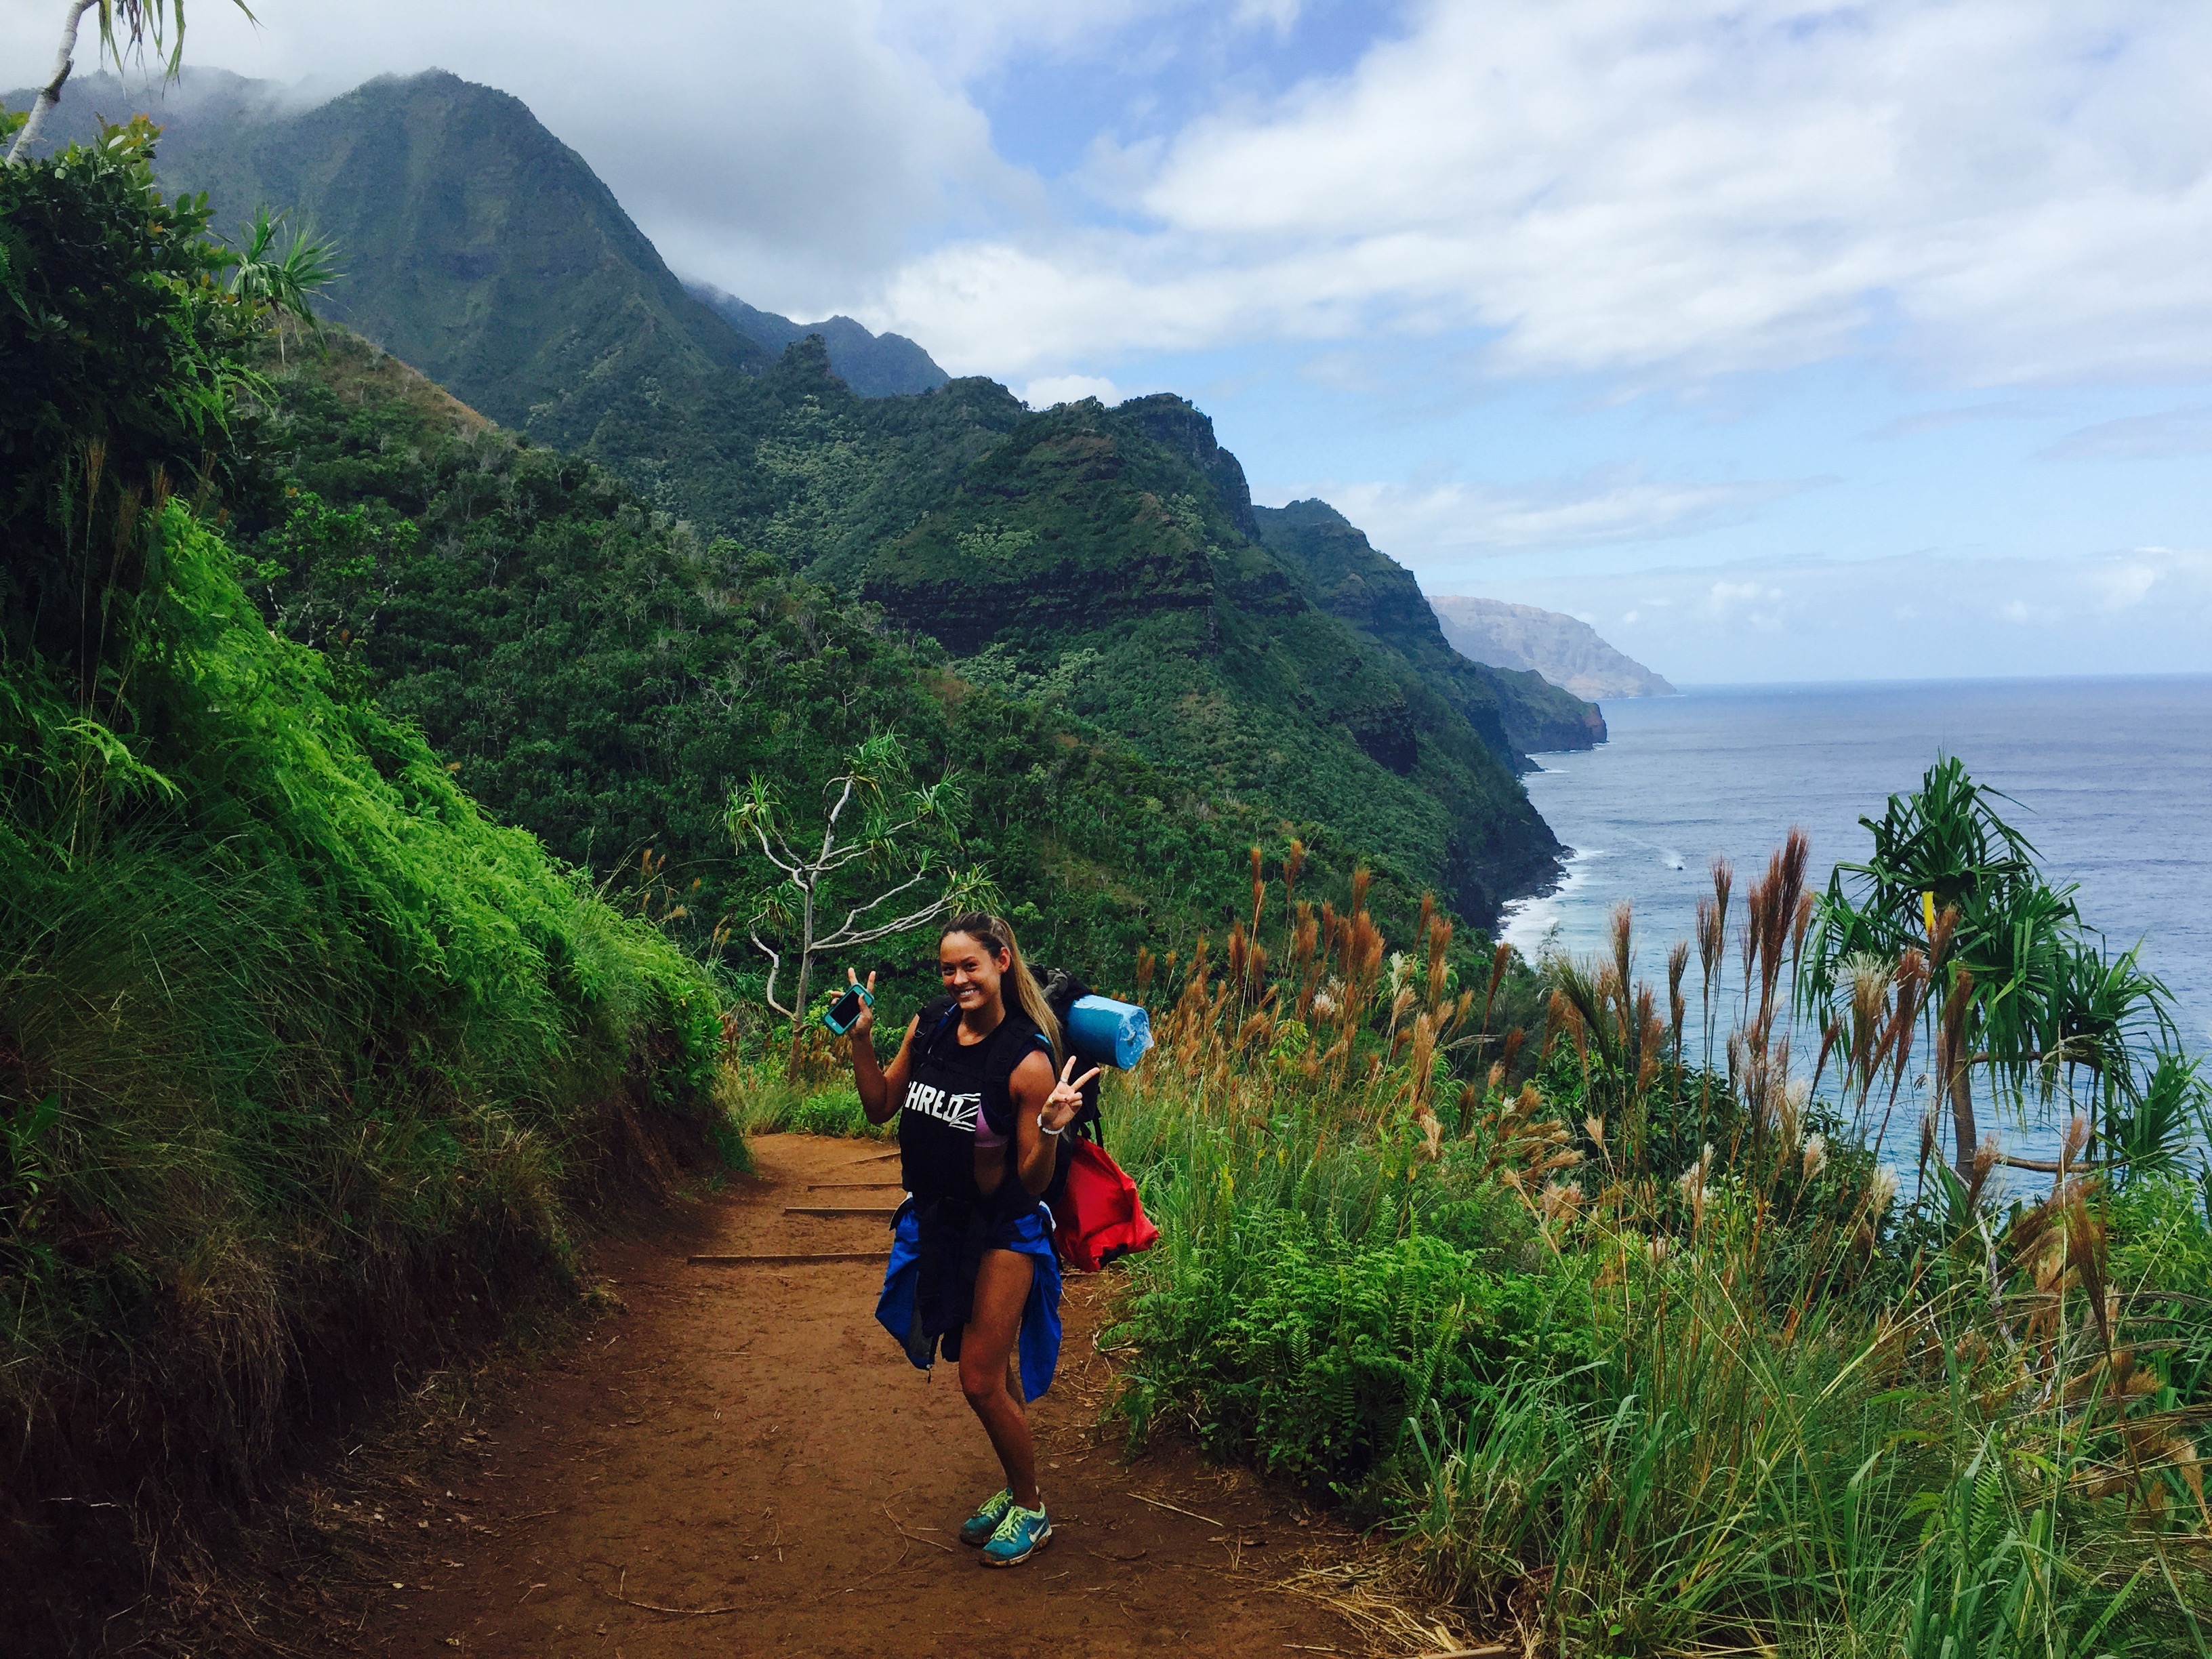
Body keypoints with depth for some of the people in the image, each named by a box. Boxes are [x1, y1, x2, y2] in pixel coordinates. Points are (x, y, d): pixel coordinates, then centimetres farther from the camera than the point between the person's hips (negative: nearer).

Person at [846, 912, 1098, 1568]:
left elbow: (1031, 1183, -18)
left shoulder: (1027, 1059, -21)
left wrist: (1051, 1128, -36)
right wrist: (861, 1039, -2)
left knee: (983, 1384, 0)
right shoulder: (928, 1031, -5)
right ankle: (1014, 1490, 41)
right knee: (985, 1375, 19)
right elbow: (881, 1107, 9)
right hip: (935, 1221, 6)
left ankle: (1030, 1510, 24)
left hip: (1001, 1232, -6)